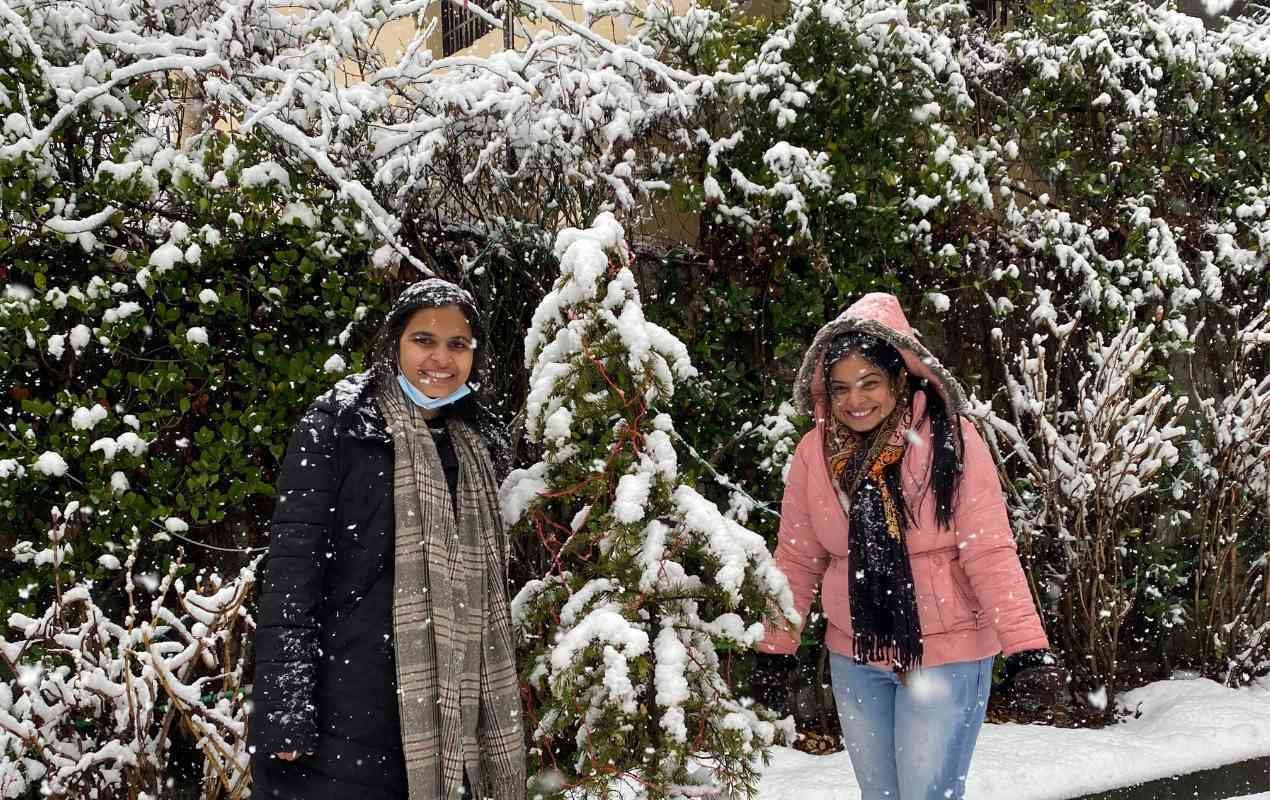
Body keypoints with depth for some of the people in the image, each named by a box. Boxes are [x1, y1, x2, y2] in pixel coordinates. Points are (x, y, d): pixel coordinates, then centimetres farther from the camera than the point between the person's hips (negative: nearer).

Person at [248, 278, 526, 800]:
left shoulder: (478, 446, 13)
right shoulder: (337, 426, -4)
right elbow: (291, 565, -11)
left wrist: (489, 723, 16)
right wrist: (284, 711, -18)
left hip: (438, 714, 6)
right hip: (342, 712, -5)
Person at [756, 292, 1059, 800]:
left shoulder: (950, 441, -13)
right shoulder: (814, 453, -3)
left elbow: (989, 551, -16)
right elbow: (796, 560, 5)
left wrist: (1024, 640, -24)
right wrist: (774, 648, 5)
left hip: (945, 654, -4)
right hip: (854, 658, 4)